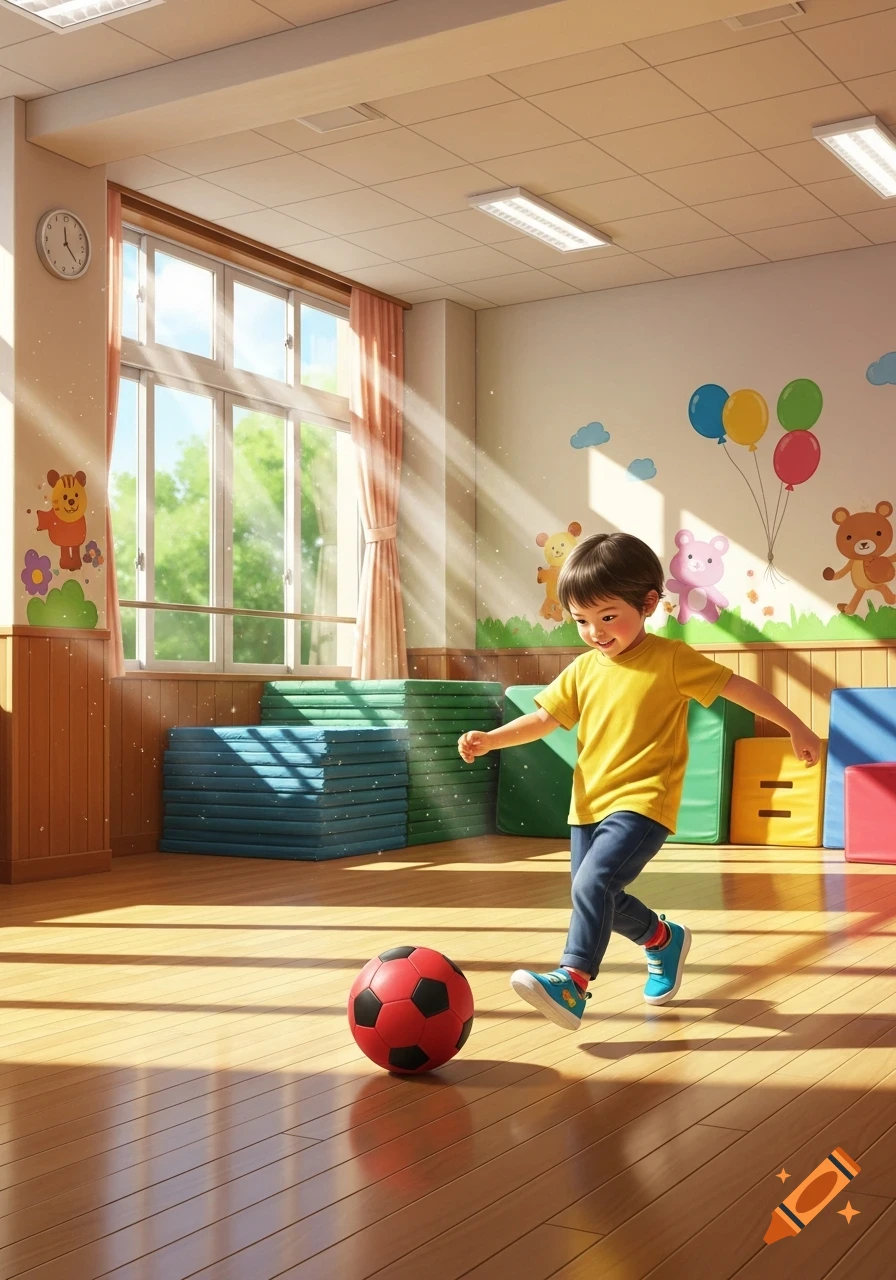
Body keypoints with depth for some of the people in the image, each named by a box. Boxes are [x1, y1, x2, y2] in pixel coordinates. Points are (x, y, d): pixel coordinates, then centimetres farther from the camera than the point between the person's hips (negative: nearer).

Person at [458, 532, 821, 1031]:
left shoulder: (671, 659, -8)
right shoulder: (583, 669, 7)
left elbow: (737, 686, -2)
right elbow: (544, 719, 9)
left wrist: (797, 728, 2)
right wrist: (489, 739, -6)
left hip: (642, 803, -7)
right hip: (590, 804, 7)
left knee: (593, 882, -26)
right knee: (602, 899, 14)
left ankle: (573, 982, -23)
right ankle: (665, 939, 40)